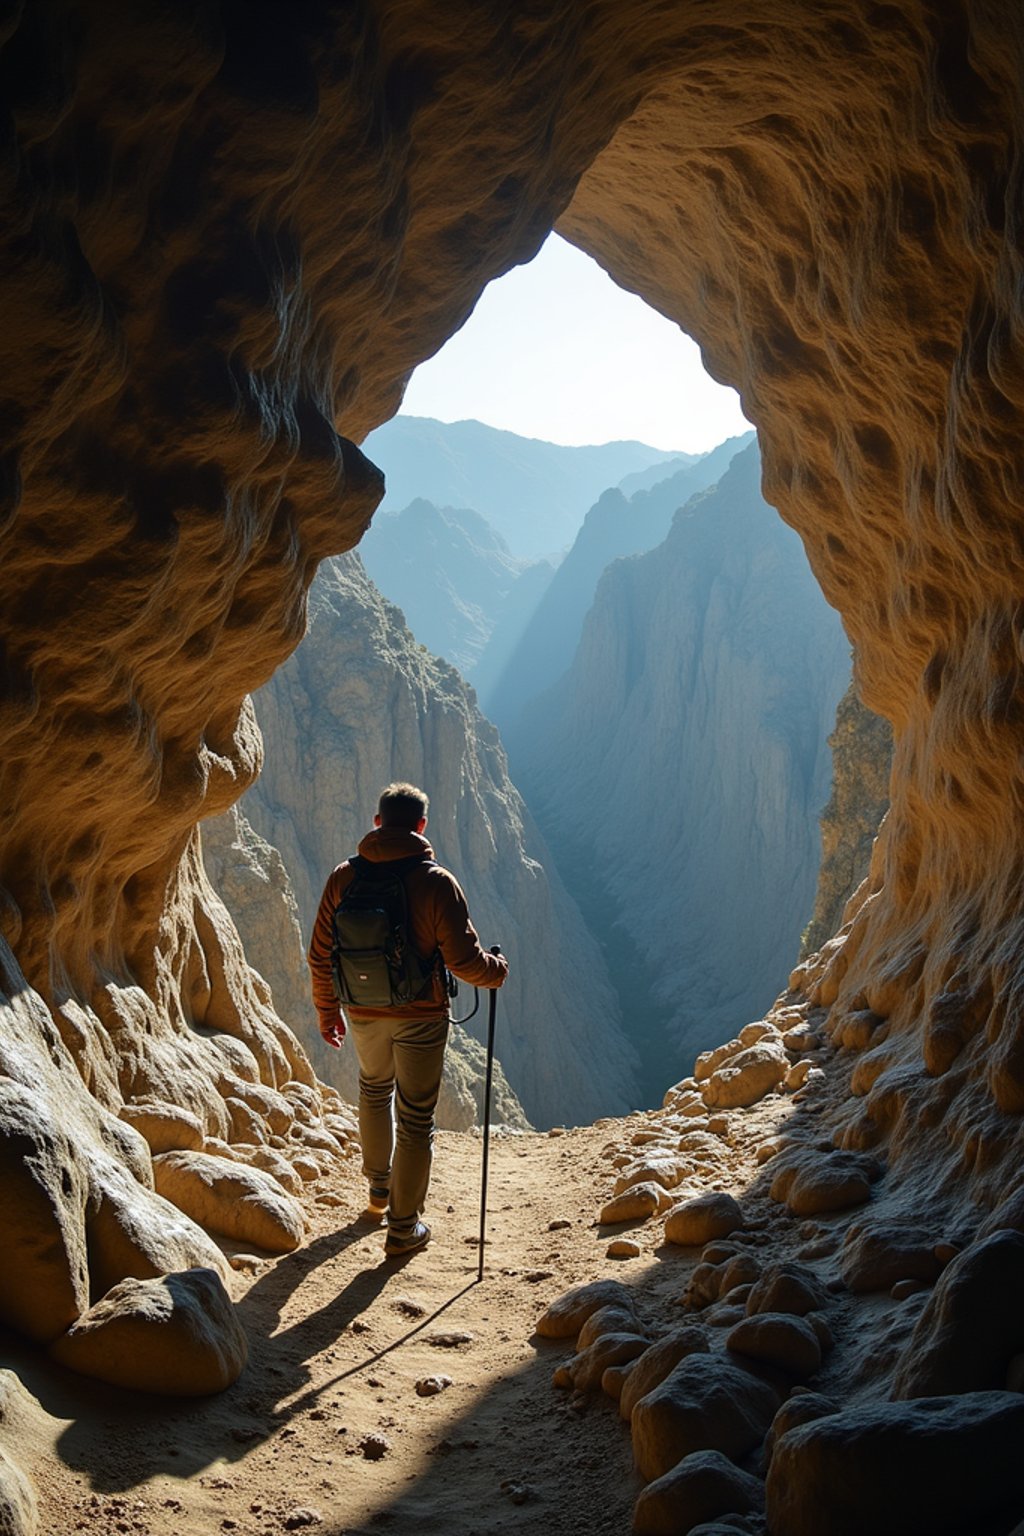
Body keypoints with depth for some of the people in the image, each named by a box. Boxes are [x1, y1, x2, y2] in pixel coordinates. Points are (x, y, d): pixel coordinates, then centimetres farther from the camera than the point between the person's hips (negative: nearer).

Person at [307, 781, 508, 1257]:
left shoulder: (344, 878, -6)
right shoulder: (437, 882, -16)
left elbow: (320, 955, 1)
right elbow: (463, 960, -15)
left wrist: (327, 1010, 15)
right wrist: (498, 970, 6)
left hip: (364, 1016, 4)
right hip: (421, 1017, -4)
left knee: (374, 1090, 30)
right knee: (415, 1119, 7)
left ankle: (379, 1187, 45)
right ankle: (403, 1227, 14)